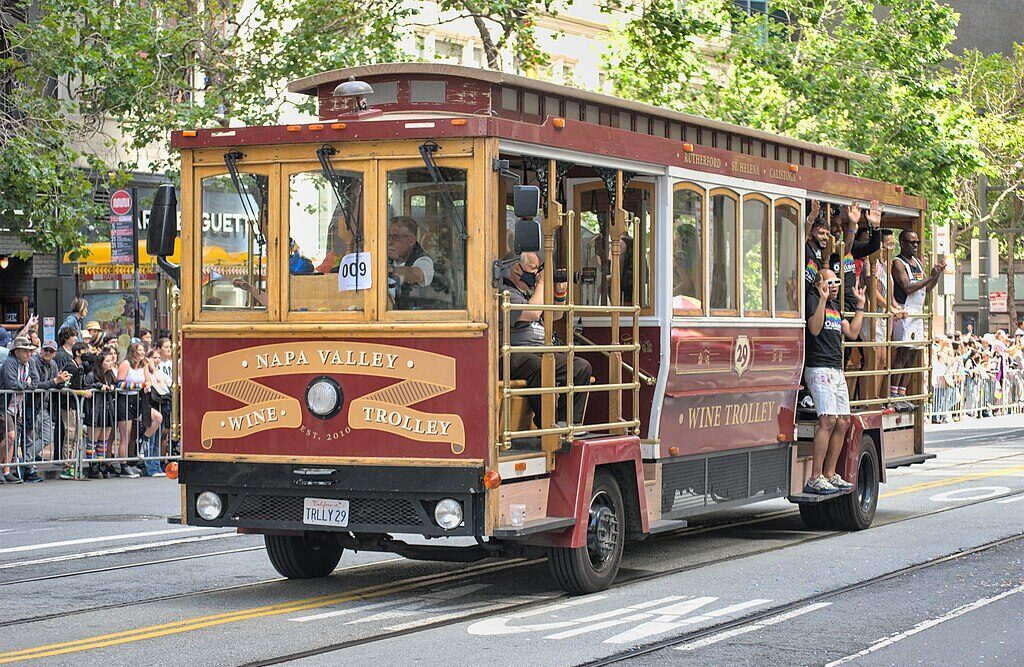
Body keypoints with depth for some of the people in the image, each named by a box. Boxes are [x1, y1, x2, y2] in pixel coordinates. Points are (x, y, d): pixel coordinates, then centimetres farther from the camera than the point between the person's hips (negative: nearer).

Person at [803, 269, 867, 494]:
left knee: (843, 422, 7)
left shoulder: (835, 306, 22)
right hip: (819, 368, -9)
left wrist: (860, 305, 22)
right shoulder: (813, 299, -4)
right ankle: (815, 479, -19)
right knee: (828, 420, -17)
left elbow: (851, 332, 21)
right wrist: (822, 299, -24)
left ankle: (830, 474, 14)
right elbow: (814, 328, -19)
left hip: (837, 370, 9)